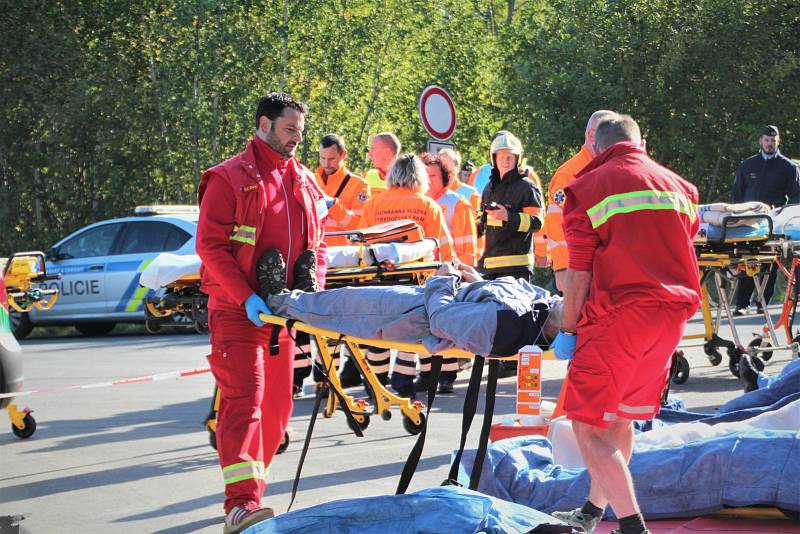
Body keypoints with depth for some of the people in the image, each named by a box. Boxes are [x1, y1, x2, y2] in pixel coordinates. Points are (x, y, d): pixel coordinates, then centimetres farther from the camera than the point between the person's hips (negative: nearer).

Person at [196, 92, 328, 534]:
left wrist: (314, 286, 1)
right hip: (236, 310, -7)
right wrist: (245, 298, -20)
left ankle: (252, 484, 23)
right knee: (244, 397, -17)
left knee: (277, 403, 10)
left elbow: (315, 243, 20)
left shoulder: (303, 182, 14)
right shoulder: (229, 178, -6)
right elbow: (210, 244, -11)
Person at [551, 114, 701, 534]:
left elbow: (579, 274, -5)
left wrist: (567, 330, 3)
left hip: (619, 314, -6)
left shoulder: (588, 188, -2)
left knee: (588, 426, -3)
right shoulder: (679, 187, 14)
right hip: (673, 312, 7)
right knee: (620, 417, 20)